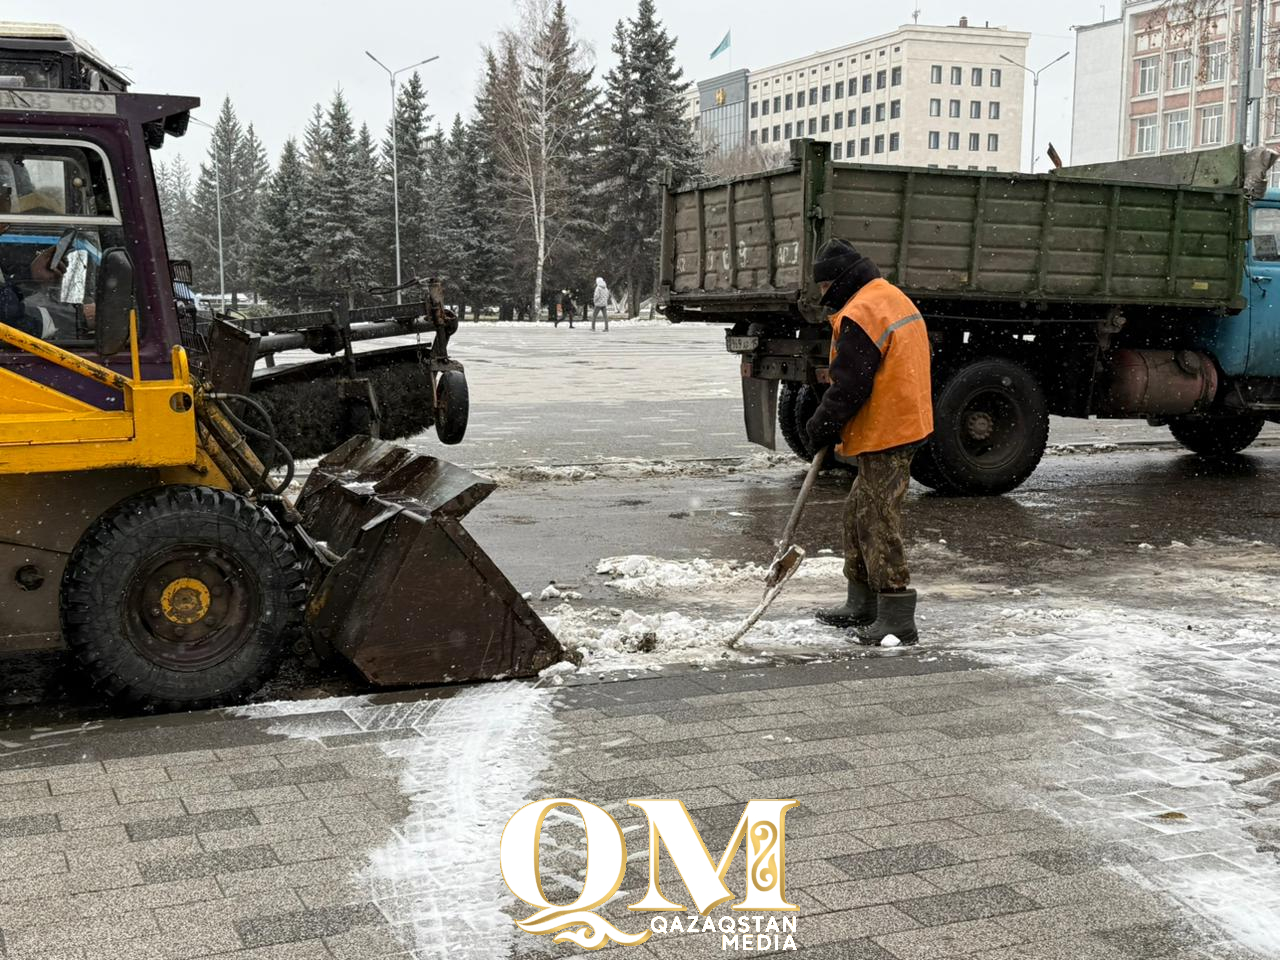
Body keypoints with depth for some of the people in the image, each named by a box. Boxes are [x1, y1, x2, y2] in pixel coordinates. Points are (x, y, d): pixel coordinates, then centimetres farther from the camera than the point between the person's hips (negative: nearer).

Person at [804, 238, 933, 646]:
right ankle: (862, 604, 28)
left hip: (885, 434, -11)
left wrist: (822, 426, -4)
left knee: (879, 521, -6)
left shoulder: (859, 314, -18)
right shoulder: (895, 298, 15)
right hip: (907, 422, 11)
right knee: (860, 512, 18)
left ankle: (897, 618, -2)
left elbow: (849, 386, -20)